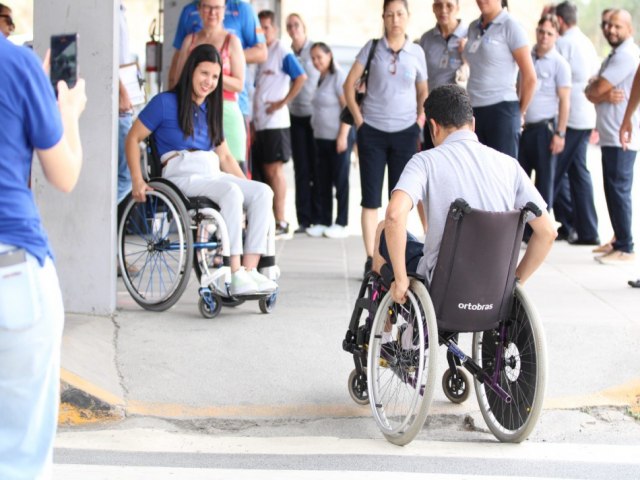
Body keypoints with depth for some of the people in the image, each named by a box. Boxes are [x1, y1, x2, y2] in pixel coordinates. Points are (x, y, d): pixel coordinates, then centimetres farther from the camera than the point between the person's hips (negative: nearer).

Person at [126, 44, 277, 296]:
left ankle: (249, 269, -29)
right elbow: (133, 138, 2)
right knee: (231, 193, -34)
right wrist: (137, 180, -10)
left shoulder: (210, 110, 23)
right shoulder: (165, 102, 3)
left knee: (262, 192, -20)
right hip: (181, 176, -7)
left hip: (213, 175, 7)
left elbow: (224, 156, 23)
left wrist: (246, 184, 10)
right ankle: (235, 275, -38)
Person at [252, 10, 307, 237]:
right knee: (262, 171, 8)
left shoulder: (282, 52, -5)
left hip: (275, 122, -7)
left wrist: (283, 102, -14)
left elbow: (301, 77, -14)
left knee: (274, 169, -8)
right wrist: (252, 119, 13)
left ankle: (281, 222, -5)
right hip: (259, 122, 7)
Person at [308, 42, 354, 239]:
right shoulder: (321, 79, 15)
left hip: (338, 138, -8)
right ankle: (324, 222, 15)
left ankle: (341, 224, 2)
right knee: (323, 182, 9)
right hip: (321, 137, 8)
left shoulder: (338, 77, -10)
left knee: (340, 181, -2)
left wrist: (343, 136, -19)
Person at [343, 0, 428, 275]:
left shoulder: (416, 53, 4)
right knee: (371, 198, -2)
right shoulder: (372, 48, 0)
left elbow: (423, 91, 15)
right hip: (372, 131, -1)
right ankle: (371, 259, 0)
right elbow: (349, 84, 3)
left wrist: (421, 119, 4)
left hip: (405, 132, 1)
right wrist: (358, 118, -2)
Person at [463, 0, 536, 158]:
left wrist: (519, 113, 3)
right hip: (474, 110, 6)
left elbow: (529, 77, -5)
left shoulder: (510, 27, -6)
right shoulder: (473, 27, 12)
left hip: (501, 110, -6)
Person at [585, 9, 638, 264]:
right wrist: (605, 95, -8)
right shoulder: (614, 56, 21)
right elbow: (591, 94, 13)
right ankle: (619, 240, 22)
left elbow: (596, 89, -16)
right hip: (610, 135, 10)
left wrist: (598, 89, 7)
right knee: (613, 191, 14)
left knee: (618, 191, -9)